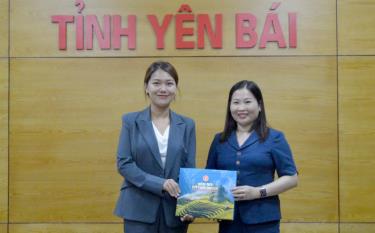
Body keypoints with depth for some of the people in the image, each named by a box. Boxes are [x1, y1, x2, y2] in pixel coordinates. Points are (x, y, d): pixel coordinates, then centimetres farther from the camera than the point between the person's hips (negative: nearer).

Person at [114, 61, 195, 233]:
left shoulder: (187, 125, 7)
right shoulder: (131, 121, 2)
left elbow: (190, 169, 4)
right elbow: (123, 163, -5)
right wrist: (160, 183, -17)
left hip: (175, 210, 2)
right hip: (139, 210, -2)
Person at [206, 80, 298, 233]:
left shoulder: (274, 138, 0)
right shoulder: (219, 140, 10)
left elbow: (291, 178, -3)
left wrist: (258, 192, -15)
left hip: (263, 220, -3)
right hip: (228, 220, 3)